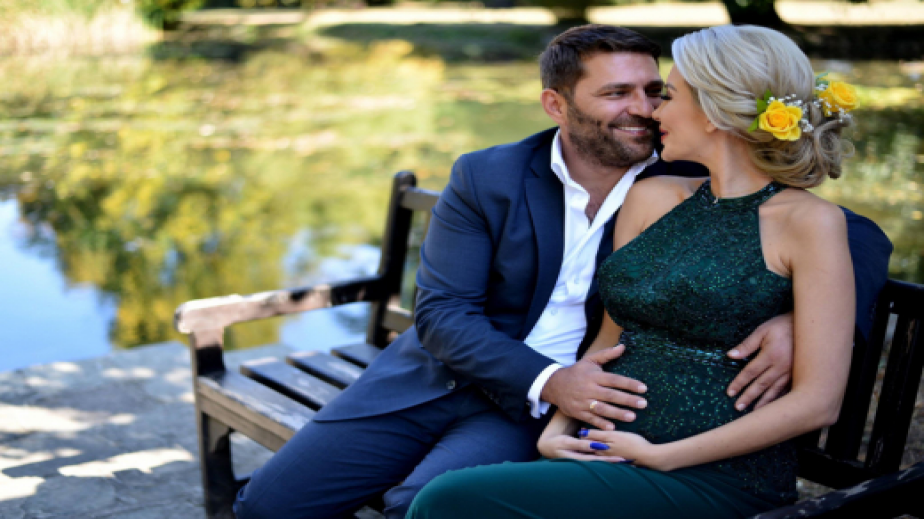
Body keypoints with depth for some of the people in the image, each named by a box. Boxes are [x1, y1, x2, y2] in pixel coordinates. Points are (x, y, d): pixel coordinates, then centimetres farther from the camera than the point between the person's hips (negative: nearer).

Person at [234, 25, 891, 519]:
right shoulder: (485, 178, -5)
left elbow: (860, 239, -7)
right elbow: (442, 312, -10)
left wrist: (793, 318, -29)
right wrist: (546, 379, -26)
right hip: (437, 374, 2)